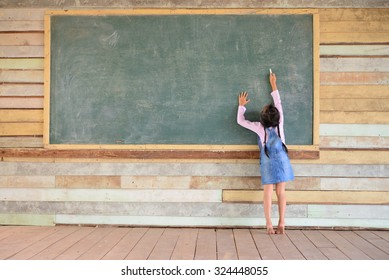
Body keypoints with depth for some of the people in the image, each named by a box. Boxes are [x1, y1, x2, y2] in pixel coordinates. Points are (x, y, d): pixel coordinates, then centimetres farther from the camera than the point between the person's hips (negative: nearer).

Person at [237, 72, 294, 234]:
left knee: (268, 193, 1)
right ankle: (281, 224, 4)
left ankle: (269, 225, -2)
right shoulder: (280, 123, -7)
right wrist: (273, 85, 16)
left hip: (268, 162, -2)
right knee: (281, 192, 3)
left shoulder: (260, 127, -11)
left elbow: (240, 120, -1)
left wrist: (241, 105, 14)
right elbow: (278, 103, 6)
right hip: (281, 160, 2)